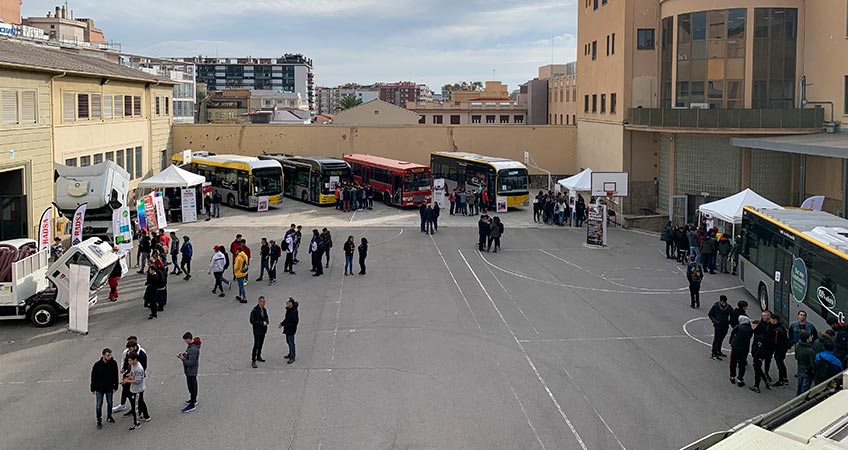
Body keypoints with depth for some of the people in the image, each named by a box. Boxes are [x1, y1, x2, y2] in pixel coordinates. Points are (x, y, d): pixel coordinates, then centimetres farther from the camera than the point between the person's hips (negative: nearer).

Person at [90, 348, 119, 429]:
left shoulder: (113, 363, -12)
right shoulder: (97, 365, -17)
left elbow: (115, 376, 0)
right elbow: (93, 377, -7)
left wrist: (115, 386, 2)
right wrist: (93, 389, -2)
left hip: (109, 388, 2)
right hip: (99, 389, -2)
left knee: (109, 403, 17)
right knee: (99, 405, 3)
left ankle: (109, 417, 37)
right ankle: (99, 421, 17)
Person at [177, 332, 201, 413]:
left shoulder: (193, 349, -30)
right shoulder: (192, 344, 1)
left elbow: (191, 362, -30)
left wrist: (183, 359, -20)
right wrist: (183, 354, 1)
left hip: (191, 371, -10)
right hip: (190, 370, 10)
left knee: (192, 386, 1)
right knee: (192, 385, 24)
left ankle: (192, 405, 12)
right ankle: (193, 400, 41)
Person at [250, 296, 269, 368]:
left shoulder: (264, 310, 5)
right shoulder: (254, 311, -18)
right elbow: (252, 321, -19)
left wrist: (266, 322, -5)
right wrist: (262, 323, -22)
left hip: (263, 330, 7)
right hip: (257, 330, -7)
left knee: (261, 344, 19)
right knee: (256, 345, -8)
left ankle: (258, 357, 35)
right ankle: (253, 361, -4)